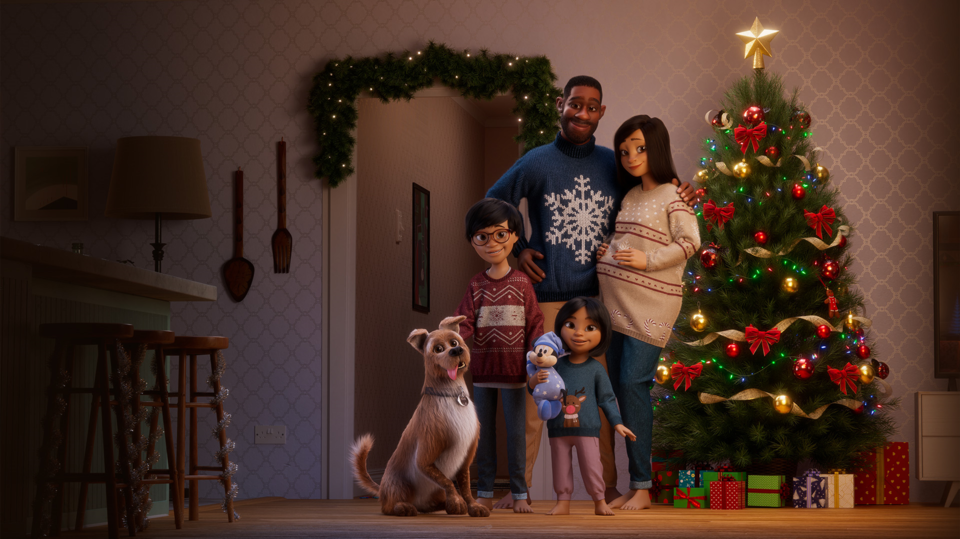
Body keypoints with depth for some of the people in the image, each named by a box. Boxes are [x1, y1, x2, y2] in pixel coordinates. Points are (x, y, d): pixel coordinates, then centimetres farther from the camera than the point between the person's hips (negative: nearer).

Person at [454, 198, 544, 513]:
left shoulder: (522, 283, 1)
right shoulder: (476, 285, 6)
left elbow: (534, 323, -1)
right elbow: (466, 321, -1)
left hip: (513, 369, -2)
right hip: (482, 370, 2)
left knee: (515, 433, 1)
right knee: (483, 433, 8)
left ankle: (519, 494, 9)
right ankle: (485, 494, 15)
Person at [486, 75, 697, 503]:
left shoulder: (613, 163, 9)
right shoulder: (536, 163, 1)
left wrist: (679, 194, 3)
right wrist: (516, 251, 2)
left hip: (597, 295, 2)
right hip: (546, 295, -2)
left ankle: (607, 486, 17)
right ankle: (520, 486, 10)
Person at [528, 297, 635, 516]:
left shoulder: (596, 369, -3)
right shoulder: (557, 365, 1)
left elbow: (607, 399, 4)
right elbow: (537, 391, 6)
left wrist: (617, 423, 0)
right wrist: (534, 381, -17)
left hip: (587, 429, -2)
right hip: (558, 429, 2)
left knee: (592, 467, -1)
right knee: (561, 466, 7)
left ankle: (600, 502, 12)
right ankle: (563, 502, 16)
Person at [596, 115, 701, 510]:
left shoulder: (671, 196, -4)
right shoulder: (630, 196, 18)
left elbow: (689, 242, -11)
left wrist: (646, 261, -15)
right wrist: (608, 253, 9)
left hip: (650, 305, -7)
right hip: (617, 305, 8)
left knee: (632, 384, -12)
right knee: (619, 386, 5)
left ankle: (642, 486, -7)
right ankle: (631, 485, 12)